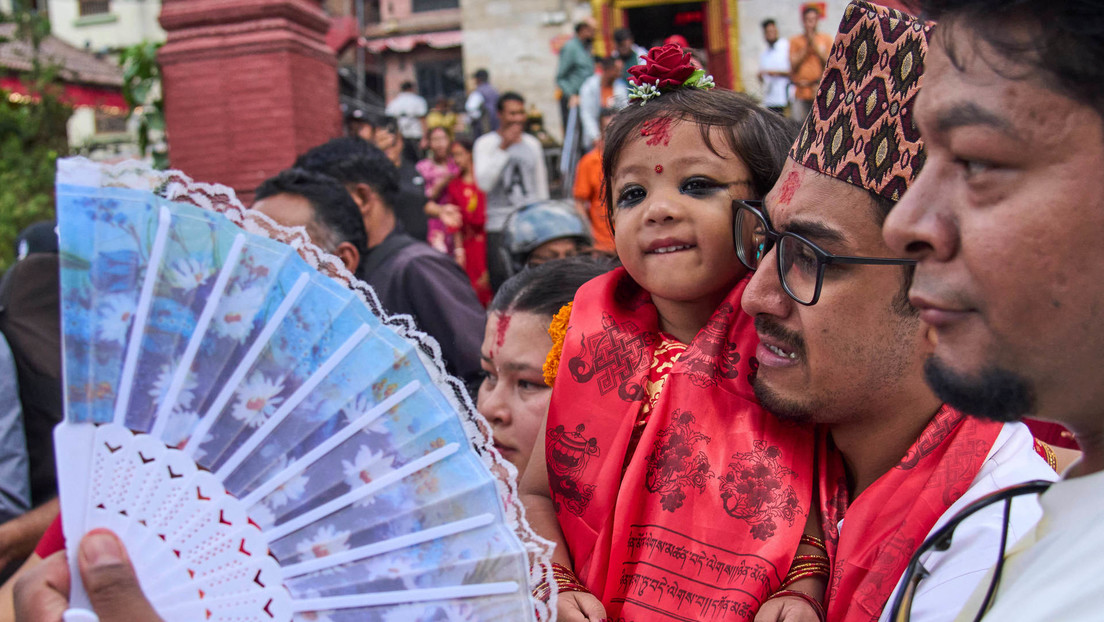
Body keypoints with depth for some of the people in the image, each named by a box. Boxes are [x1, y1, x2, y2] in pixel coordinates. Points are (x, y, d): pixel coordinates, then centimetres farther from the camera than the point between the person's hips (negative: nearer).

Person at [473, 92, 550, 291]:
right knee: (501, 279, -7)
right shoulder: (485, 144, 2)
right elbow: (484, 183, -13)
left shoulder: (532, 144, 14)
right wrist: (503, 149, -15)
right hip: (499, 224, -3)